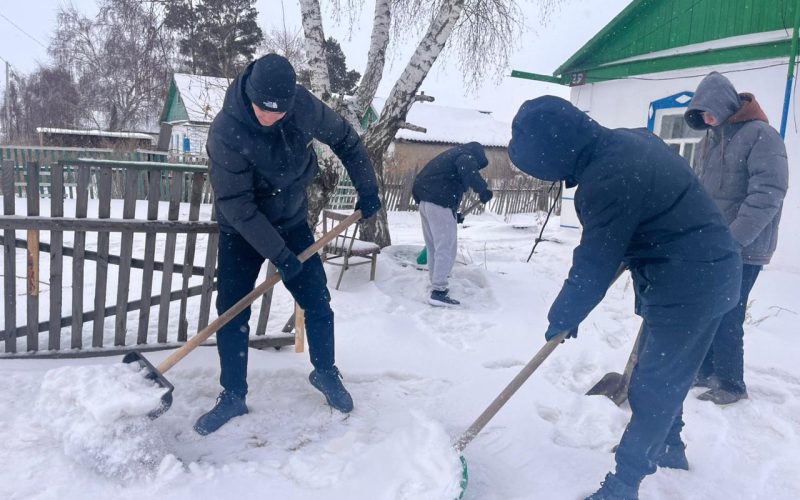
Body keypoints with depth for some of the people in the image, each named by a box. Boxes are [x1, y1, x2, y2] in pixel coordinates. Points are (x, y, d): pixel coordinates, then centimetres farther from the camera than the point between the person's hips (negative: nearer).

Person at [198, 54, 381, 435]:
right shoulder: (226, 132, -30)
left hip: (292, 222, 3)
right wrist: (278, 254, -27)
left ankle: (325, 373, 26)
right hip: (242, 232, -3)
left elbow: (345, 140, 0)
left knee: (317, 302, 3)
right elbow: (237, 206, -27)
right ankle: (232, 396, 13)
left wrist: (367, 189, 1)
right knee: (231, 312, -4)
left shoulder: (305, 107, -19)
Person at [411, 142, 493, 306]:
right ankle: (438, 292, -9)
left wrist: (454, 214, 32)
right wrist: (482, 189, -28)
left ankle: (436, 286, 25)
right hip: (440, 204, -10)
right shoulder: (466, 155, 1)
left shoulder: (451, 155, 30)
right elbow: (468, 170, -24)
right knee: (446, 249, -7)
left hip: (425, 201, 10)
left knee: (433, 248, 17)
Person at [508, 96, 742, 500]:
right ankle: (669, 448, 42)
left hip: (689, 284, -10)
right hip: (709, 269, 10)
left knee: (653, 387, -1)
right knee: (666, 375, 23)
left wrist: (562, 317, -4)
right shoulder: (629, 139, 3)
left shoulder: (605, 182, -27)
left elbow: (594, 266, -19)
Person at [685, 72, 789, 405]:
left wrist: (733, 238, -24)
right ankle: (704, 371, 27)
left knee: (726, 317, -3)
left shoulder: (761, 135, -10)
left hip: (742, 250, -7)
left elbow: (768, 193, -19)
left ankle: (730, 385, 14)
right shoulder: (709, 141, 14)